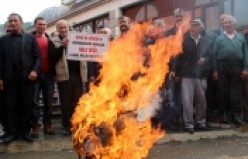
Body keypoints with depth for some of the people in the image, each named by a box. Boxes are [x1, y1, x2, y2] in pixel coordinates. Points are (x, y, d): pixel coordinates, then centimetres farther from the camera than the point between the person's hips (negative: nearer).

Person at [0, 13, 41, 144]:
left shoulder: (30, 38, 10)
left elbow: (37, 57, 5)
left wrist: (34, 70, -10)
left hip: (26, 77, 0)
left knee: (27, 105, 3)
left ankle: (25, 131, 11)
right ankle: (12, 132, 10)